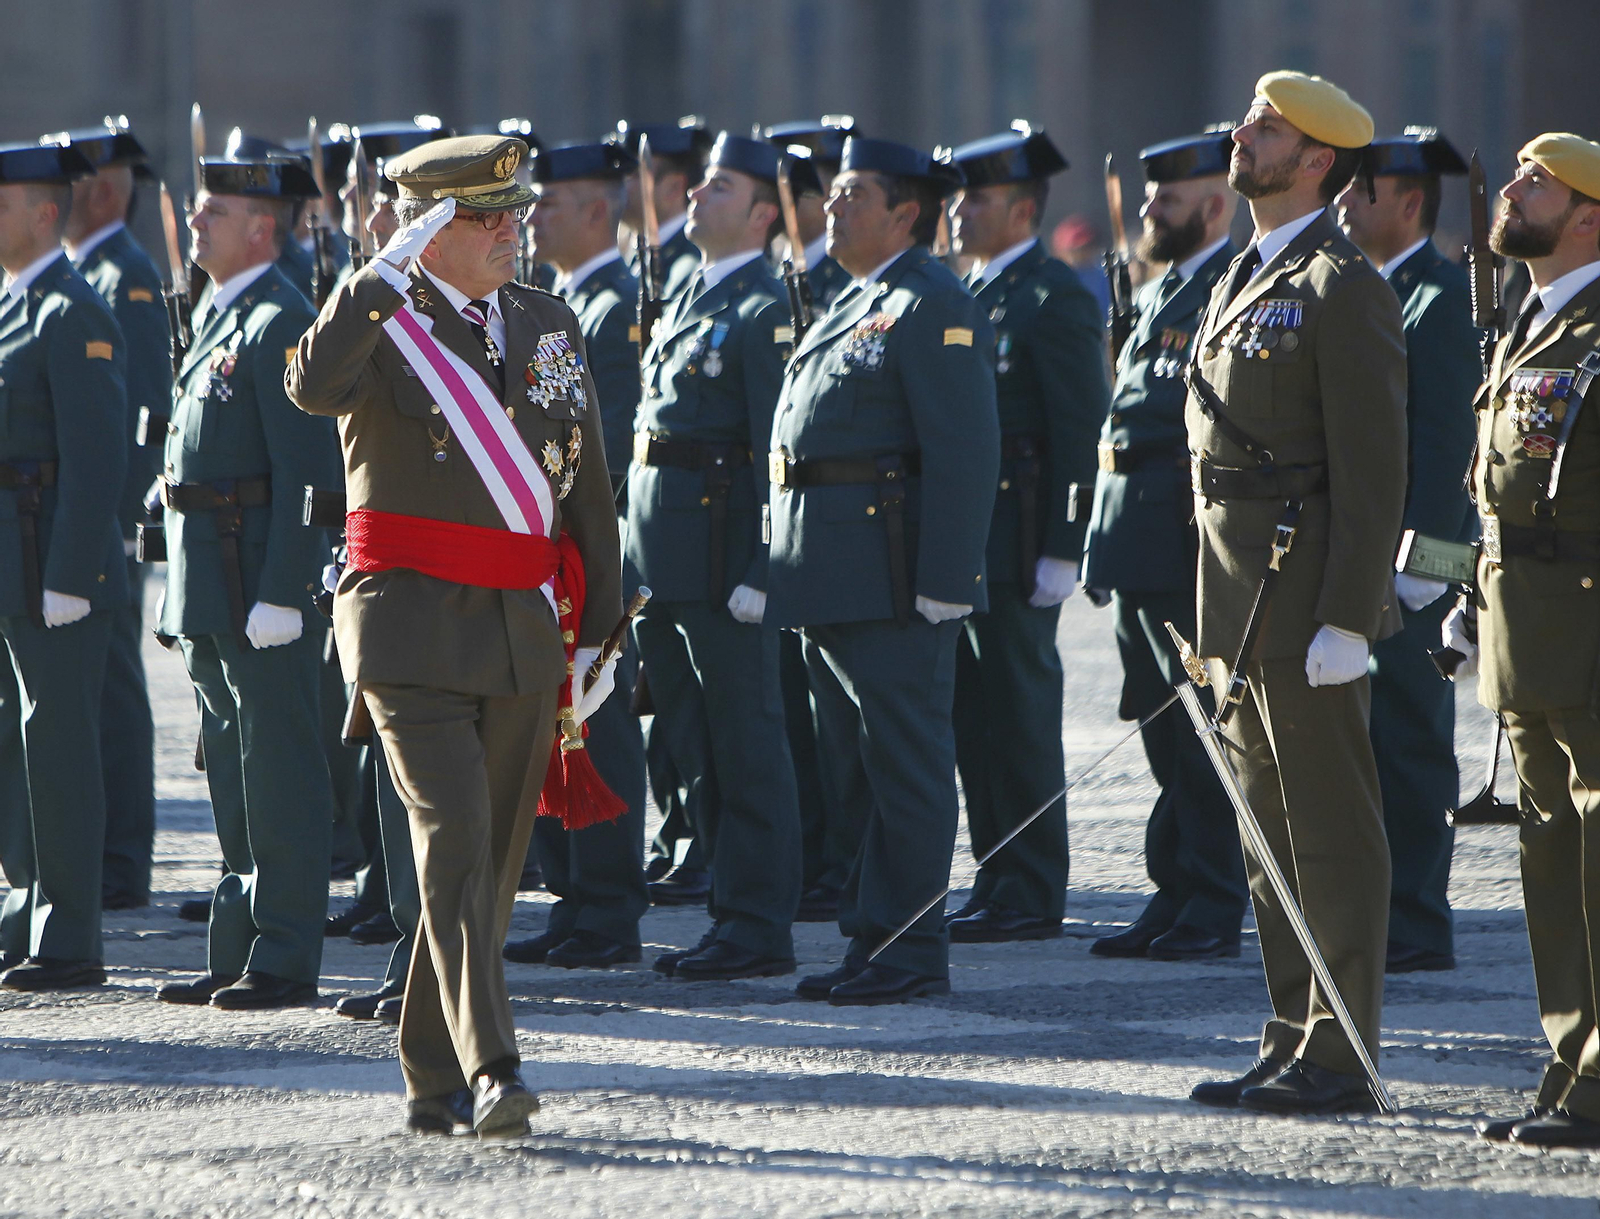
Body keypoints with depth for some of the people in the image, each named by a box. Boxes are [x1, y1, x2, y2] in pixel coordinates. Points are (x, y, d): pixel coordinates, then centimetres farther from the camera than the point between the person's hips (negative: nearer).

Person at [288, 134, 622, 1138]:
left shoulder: (551, 324, 12)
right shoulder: (383, 323, -3)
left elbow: (589, 490, 17)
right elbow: (316, 387, -28)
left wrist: (598, 630, 14)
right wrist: (391, 273, -26)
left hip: (524, 630, 5)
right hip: (414, 628, -5)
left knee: (493, 863, 8)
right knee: (454, 841, -16)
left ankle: (435, 1082, 19)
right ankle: (489, 1072, -22)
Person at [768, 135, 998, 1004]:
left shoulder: (934, 310, -11)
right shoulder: (853, 305, 20)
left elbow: (964, 453, -18)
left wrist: (944, 582, -22)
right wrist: (791, 566, 19)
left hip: (893, 575, -10)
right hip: (835, 580, 10)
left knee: (904, 762, -5)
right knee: (859, 761, 13)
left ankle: (912, 952, -2)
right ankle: (870, 937, 20)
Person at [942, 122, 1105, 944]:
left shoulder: (1056, 299, -9)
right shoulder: (966, 295, 17)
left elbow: (1078, 435, -14)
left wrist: (1060, 551, -18)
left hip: (1015, 550, -9)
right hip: (957, 542, 9)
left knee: (1020, 718, -5)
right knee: (974, 720, 10)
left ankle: (1030, 896, 0)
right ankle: (997, 883, 16)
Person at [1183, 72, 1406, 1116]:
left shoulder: (1343, 289, -12)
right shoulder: (1247, 280, 18)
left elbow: (1374, 470, -16)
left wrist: (1346, 620, -21)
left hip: (1306, 599, -9)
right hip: (1241, 604, 9)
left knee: (1332, 833, -4)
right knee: (1271, 833, 13)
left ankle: (1339, 1059, -2)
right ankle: (1294, 1042, 19)